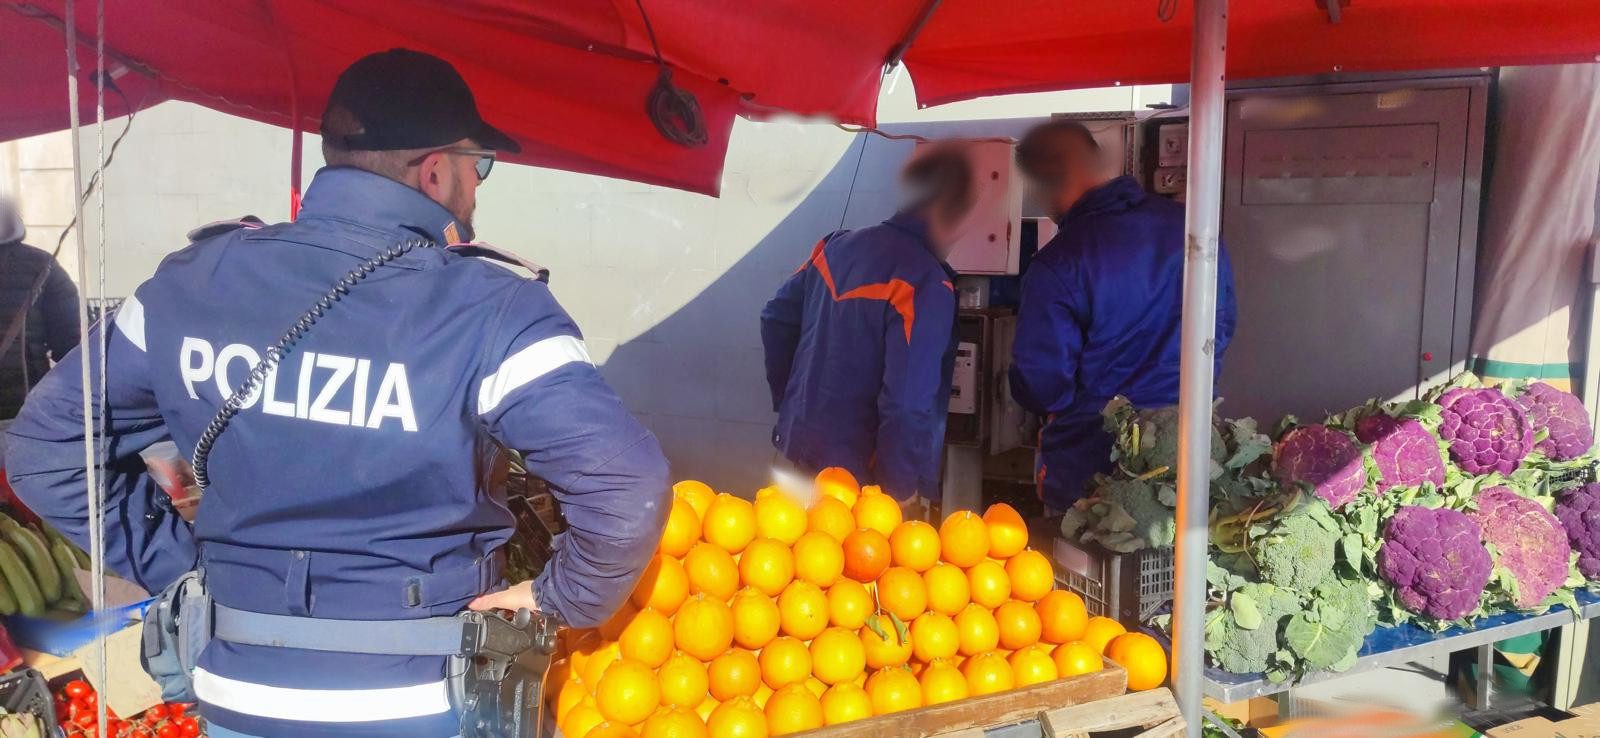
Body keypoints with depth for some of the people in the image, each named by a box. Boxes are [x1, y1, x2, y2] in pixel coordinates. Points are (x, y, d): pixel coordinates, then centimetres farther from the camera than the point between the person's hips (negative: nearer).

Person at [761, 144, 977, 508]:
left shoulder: (838, 246, 3)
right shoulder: (926, 282, -20)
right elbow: (907, 402, -25)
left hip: (795, 449, 7)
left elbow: (776, 319, 12)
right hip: (854, 477, -7)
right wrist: (902, 487, -12)